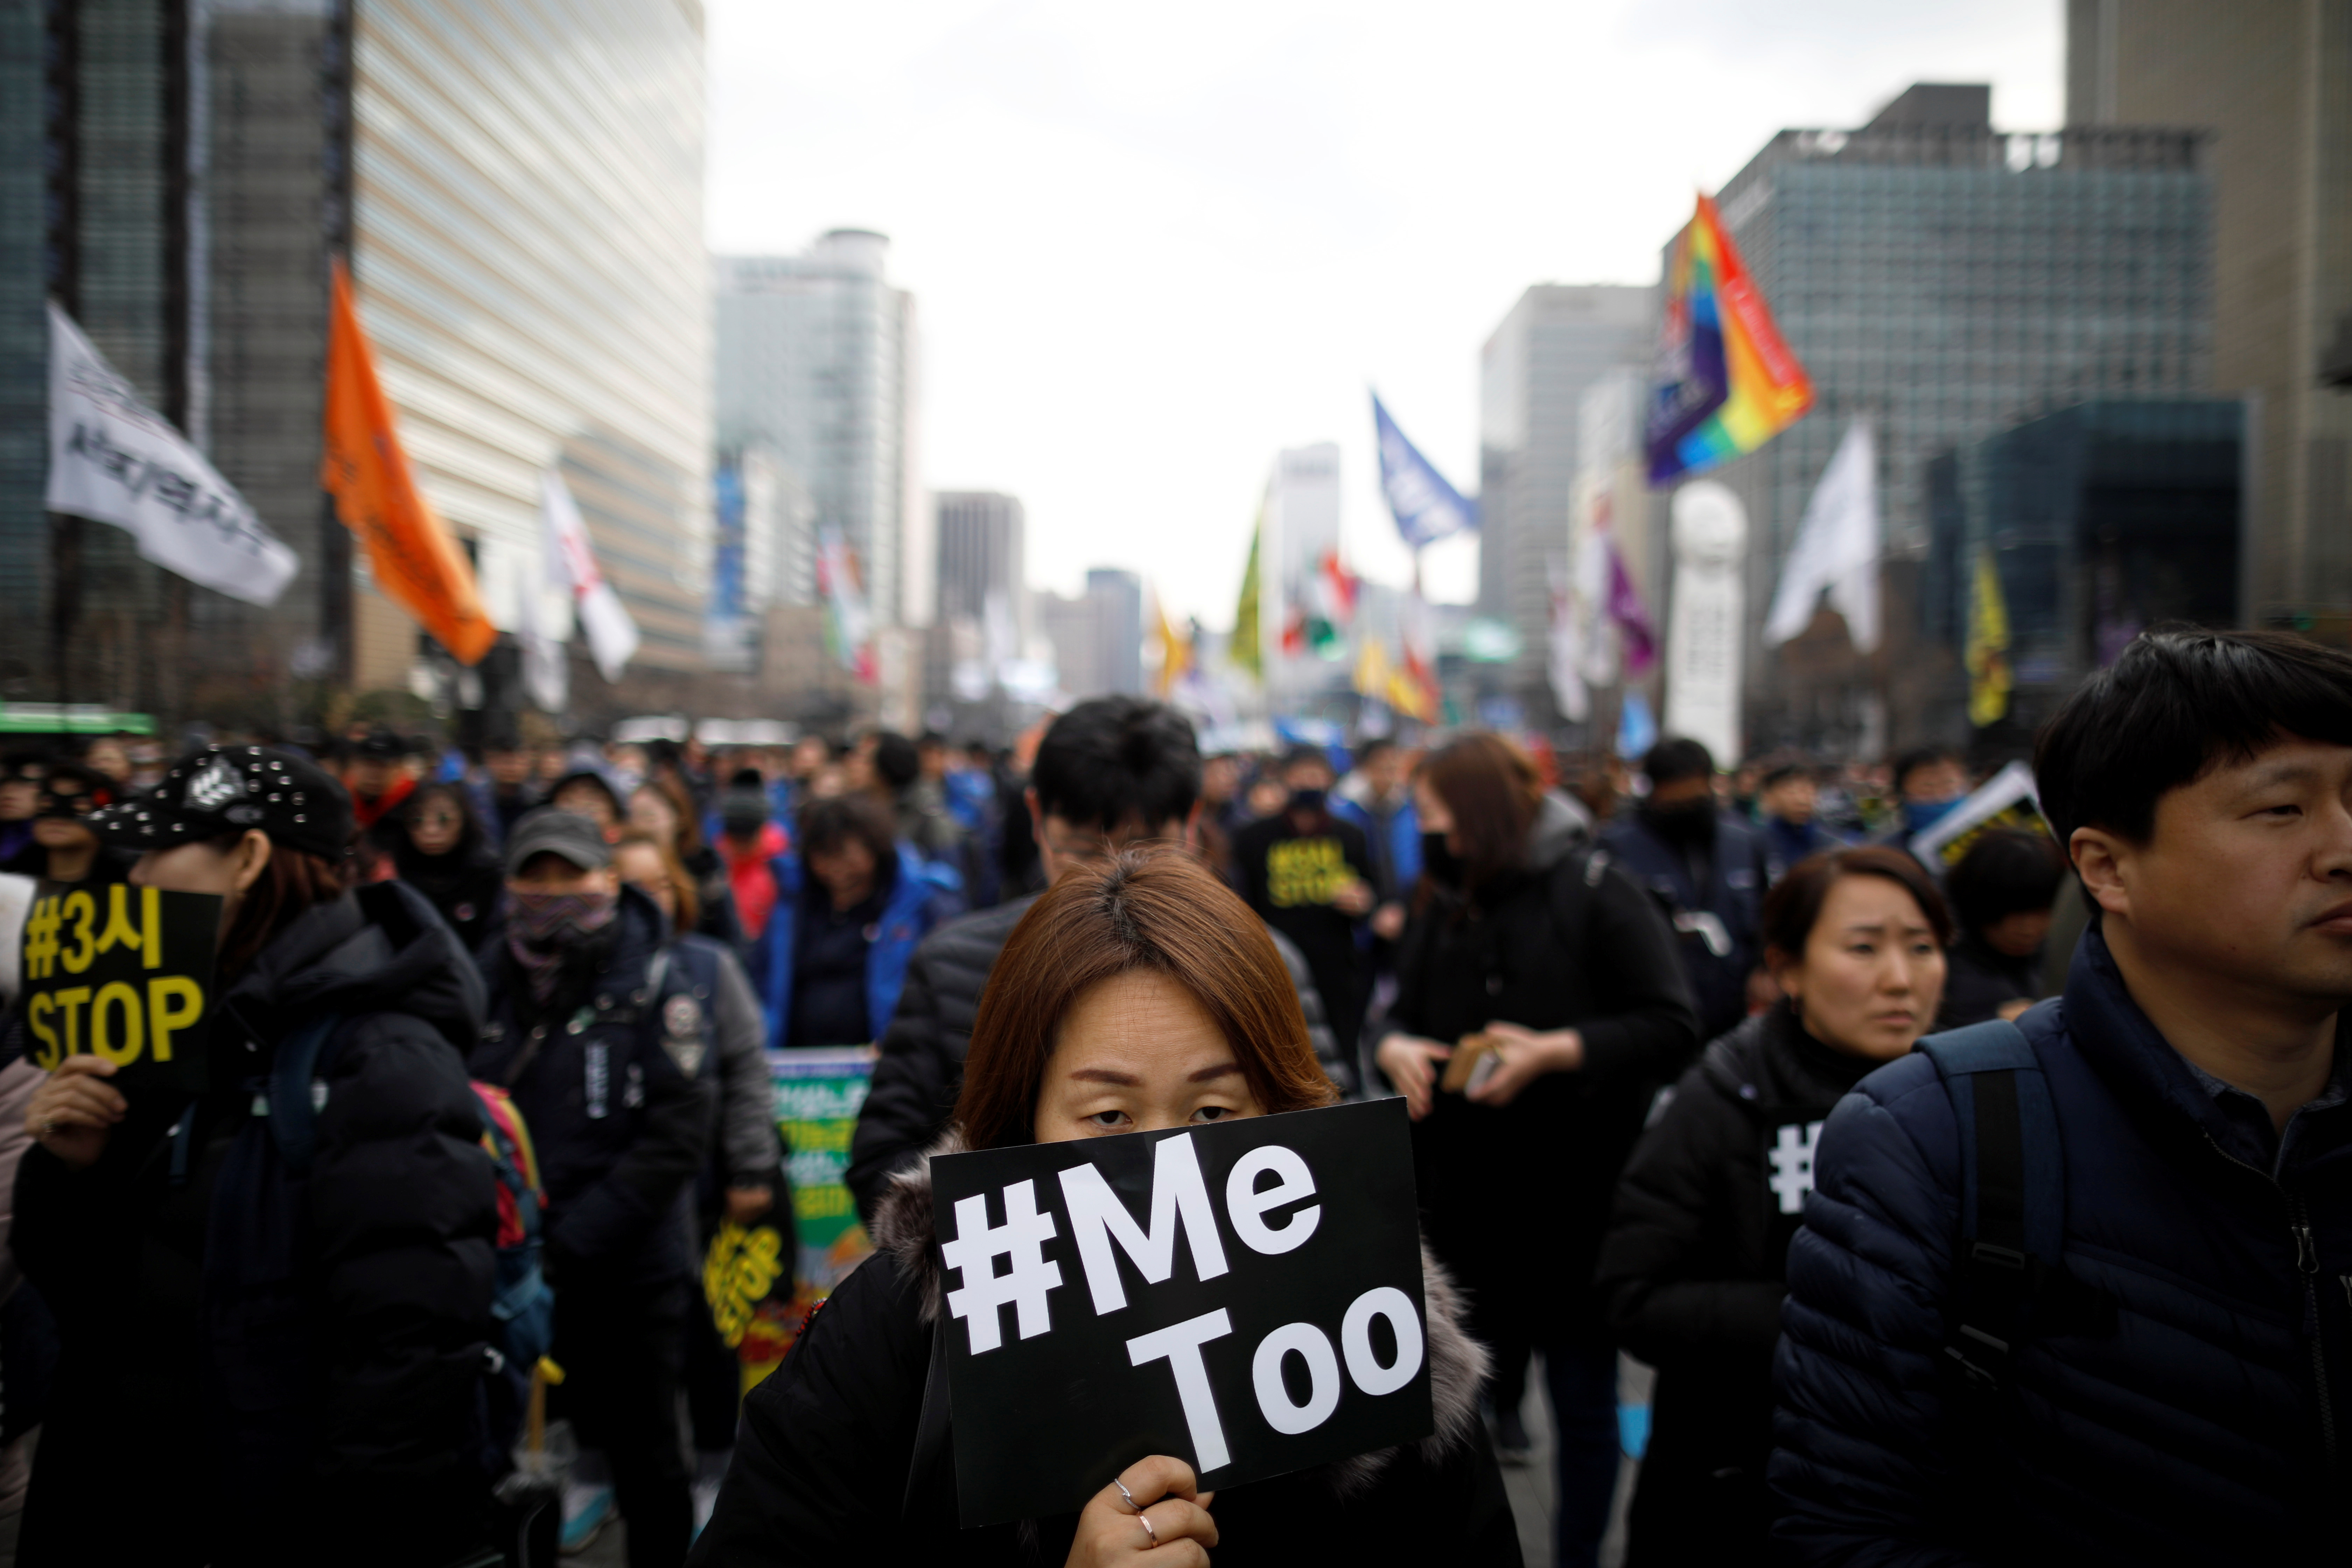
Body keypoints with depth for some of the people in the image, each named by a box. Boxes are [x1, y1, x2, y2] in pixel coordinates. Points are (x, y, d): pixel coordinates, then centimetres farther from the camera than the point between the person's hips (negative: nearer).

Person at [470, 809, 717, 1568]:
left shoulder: (655, 983, -7)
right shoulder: (489, 979, 2)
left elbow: (679, 1136, -11)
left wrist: (578, 1236, -17)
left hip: (628, 1271, -3)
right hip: (512, 1266, 3)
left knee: (647, 1461, 10)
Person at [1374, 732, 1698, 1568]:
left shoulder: (1594, 890, -9)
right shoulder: (1440, 903, 8)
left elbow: (1671, 1027, -13)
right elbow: (1405, 1012, 15)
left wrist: (1555, 1051, -23)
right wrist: (1395, 1046, -8)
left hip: (1576, 1194, -5)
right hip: (1463, 1193, 5)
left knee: (1582, 1394, 8)